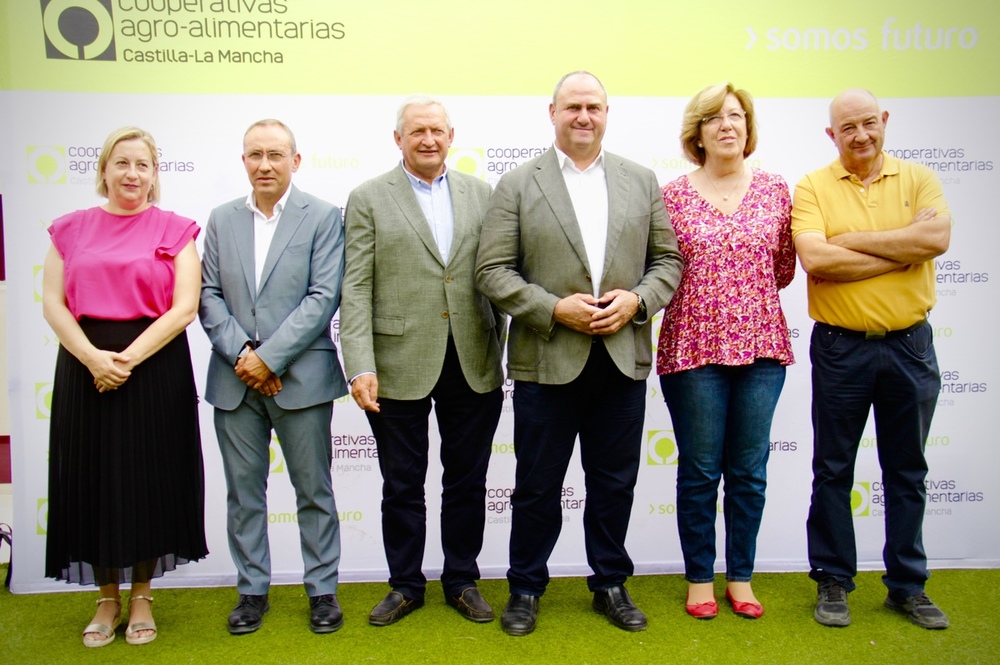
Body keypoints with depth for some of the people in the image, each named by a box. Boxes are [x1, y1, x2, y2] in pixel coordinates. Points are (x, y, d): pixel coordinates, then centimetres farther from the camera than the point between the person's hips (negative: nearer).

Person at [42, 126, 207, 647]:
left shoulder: (175, 230, 2)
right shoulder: (71, 228, 9)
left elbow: (184, 308, -7)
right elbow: (53, 303, 2)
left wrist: (129, 358, -15)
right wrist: (94, 358, -12)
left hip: (156, 367, -2)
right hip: (84, 368, 2)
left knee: (147, 479, 5)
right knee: (93, 481, 7)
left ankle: (141, 596, 23)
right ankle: (107, 599, 25)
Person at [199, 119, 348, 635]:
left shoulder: (323, 217, -1)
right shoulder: (222, 219, 11)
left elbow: (323, 297, -9)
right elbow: (209, 295, 5)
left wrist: (270, 357, -14)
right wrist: (240, 354, -10)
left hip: (300, 378, -3)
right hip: (234, 379, 4)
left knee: (314, 490, 7)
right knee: (243, 491, 11)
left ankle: (322, 589, 21)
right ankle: (252, 590, 26)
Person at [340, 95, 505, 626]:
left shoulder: (480, 194, 9)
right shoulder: (369, 199, 1)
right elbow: (356, 289, -5)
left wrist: (498, 345, 4)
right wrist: (360, 367, -14)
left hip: (474, 367, 2)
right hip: (400, 365, -2)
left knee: (467, 482, 13)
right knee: (402, 486, 11)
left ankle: (462, 581, 31)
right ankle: (405, 584, 30)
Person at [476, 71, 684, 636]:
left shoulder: (642, 181, 10)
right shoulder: (517, 185, 1)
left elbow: (668, 260, 10)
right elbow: (493, 271, -4)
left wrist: (637, 301, -9)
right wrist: (553, 309, -15)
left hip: (624, 359, 3)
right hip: (547, 361, -2)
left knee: (615, 483, 13)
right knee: (537, 485, 9)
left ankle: (611, 583, 32)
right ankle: (526, 587, 27)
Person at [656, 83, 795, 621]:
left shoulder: (775, 190, 7)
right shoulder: (673, 196, -1)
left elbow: (784, 268, 13)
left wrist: (747, 293, 9)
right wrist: (703, 296, -5)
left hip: (761, 346, 3)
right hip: (693, 348, -2)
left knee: (749, 470, 10)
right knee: (699, 471, 7)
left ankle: (741, 575, 27)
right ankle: (699, 577, 24)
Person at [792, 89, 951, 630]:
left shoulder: (919, 179, 5)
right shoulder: (813, 187, -1)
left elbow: (938, 238, -15)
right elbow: (815, 260, -18)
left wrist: (848, 240, -14)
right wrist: (905, 247, -13)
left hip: (910, 345, 2)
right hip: (841, 347, -2)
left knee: (907, 471, 13)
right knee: (833, 470, 7)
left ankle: (907, 585, 28)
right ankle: (833, 581, 22)